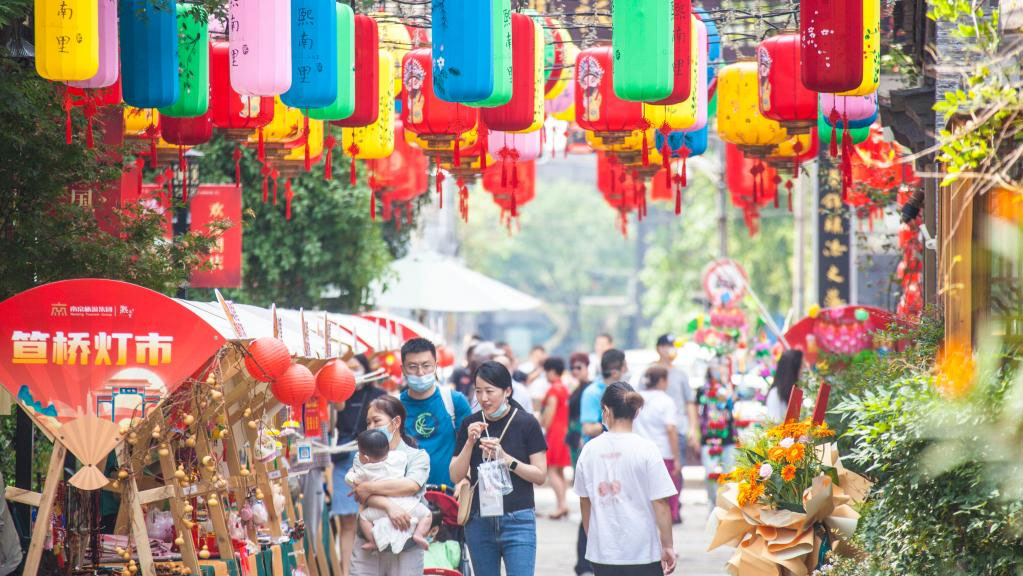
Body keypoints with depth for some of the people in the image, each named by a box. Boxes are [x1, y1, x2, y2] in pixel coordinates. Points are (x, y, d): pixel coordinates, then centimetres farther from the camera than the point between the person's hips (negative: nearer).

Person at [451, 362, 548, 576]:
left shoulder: (526, 423, -3)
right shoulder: (471, 425, 7)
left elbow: (540, 475, -4)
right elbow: (456, 476, 5)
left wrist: (505, 458, -17)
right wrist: (470, 442, -10)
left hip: (517, 520, -4)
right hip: (479, 521, 4)